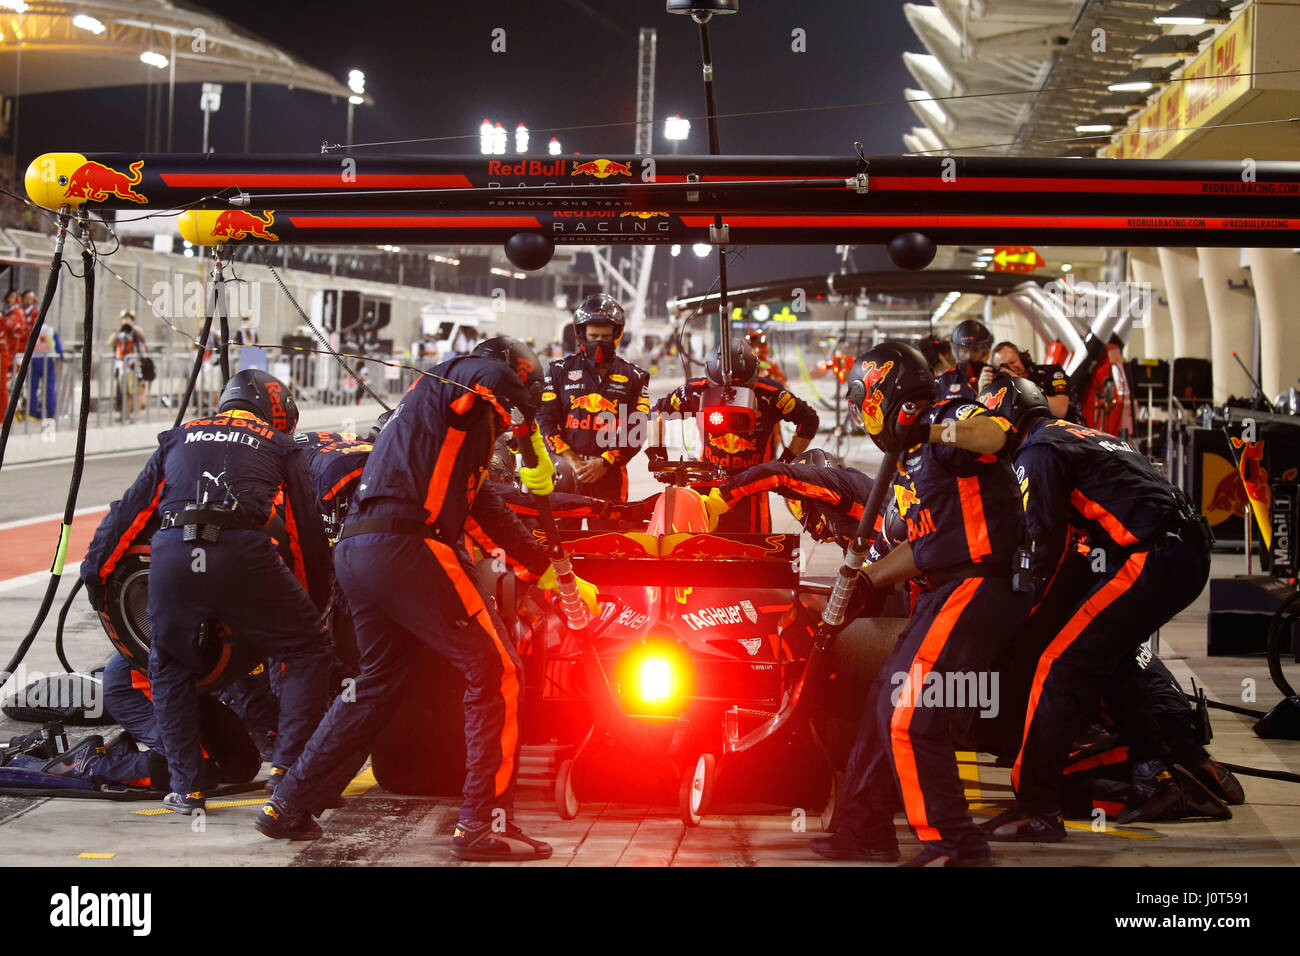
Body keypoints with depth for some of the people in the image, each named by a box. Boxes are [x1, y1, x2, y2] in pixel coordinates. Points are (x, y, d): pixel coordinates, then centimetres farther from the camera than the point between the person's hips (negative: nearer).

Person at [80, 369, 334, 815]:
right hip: (242, 552, -3)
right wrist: (317, 602, 32)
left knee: (170, 667, 23)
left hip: (171, 552, 3)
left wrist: (96, 568, 34)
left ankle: (186, 786, 18)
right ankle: (289, 766, 4)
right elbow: (307, 532, 22)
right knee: (307, 649, 14)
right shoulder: (281, 447, 24)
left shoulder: (179, 438, 30)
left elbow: (131, 508, 27)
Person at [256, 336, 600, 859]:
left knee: (377, 685, 22)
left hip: (356, 553, 9)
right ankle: (484, 824, -5)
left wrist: (555, 576, 31)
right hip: (410, 546, -9)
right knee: (496, 674, -4)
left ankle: (289, 807, 26)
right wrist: (539, 458, 5)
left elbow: (493, 515, 32)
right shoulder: (483, 374, 8)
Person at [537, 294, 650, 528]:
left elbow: (636, 430, 4)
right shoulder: (560, 370, 9)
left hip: (609, 472, 0)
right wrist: (572, 460, -8)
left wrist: (604, 462, -9)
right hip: (566, 470, 0)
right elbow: (545, 420, 4)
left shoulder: (633, 376, 9)